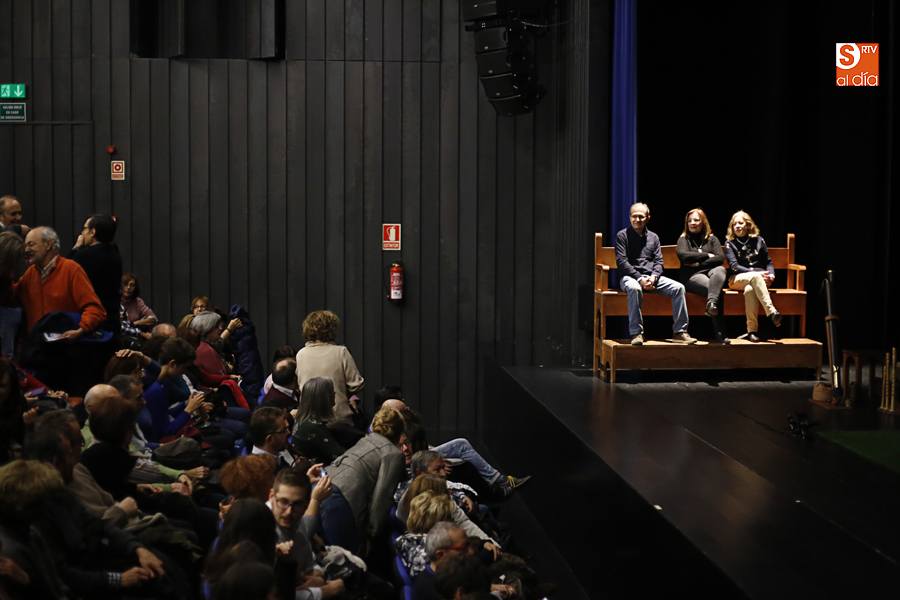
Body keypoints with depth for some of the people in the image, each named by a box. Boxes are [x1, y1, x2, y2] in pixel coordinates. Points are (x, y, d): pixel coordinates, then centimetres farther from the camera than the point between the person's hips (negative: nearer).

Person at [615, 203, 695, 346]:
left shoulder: (653, 237, 19)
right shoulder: (622, 235, 5)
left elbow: (659, 261, 12)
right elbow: (621, 262, -5)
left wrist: (653, 277, -10)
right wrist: (640, 278, -17)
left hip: (652, 277, 4)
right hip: (631, 277, -4)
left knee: (678, 287, -19)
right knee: (634, 288, -41)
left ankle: (680, 332, -16)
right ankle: (636, 333, -37)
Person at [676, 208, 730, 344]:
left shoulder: (712, 239, 22)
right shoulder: (683, 240, 17)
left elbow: (720, 258, 5)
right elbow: (683, 255, -5)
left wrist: (699, 263, -6)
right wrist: (707, 255, -2)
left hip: (711, 272, 2)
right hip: (692, 276, -2)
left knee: (721, 270, -37)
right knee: (713, 288, -35)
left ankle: (711, 303, -58)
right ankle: (719, 332, -45)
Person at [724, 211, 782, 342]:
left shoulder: (758, 240, 15)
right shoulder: (730, 243, 9)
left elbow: (768, 262, 17)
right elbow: (734, 266, -4)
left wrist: (771, 275, -6)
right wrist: (756, 272, -15)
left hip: (760, 279, 1)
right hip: (737, 279, -1)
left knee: (749, 289, -37)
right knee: (755, 277, -37)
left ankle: (752, 330, -43)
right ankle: (772, 312, -50)